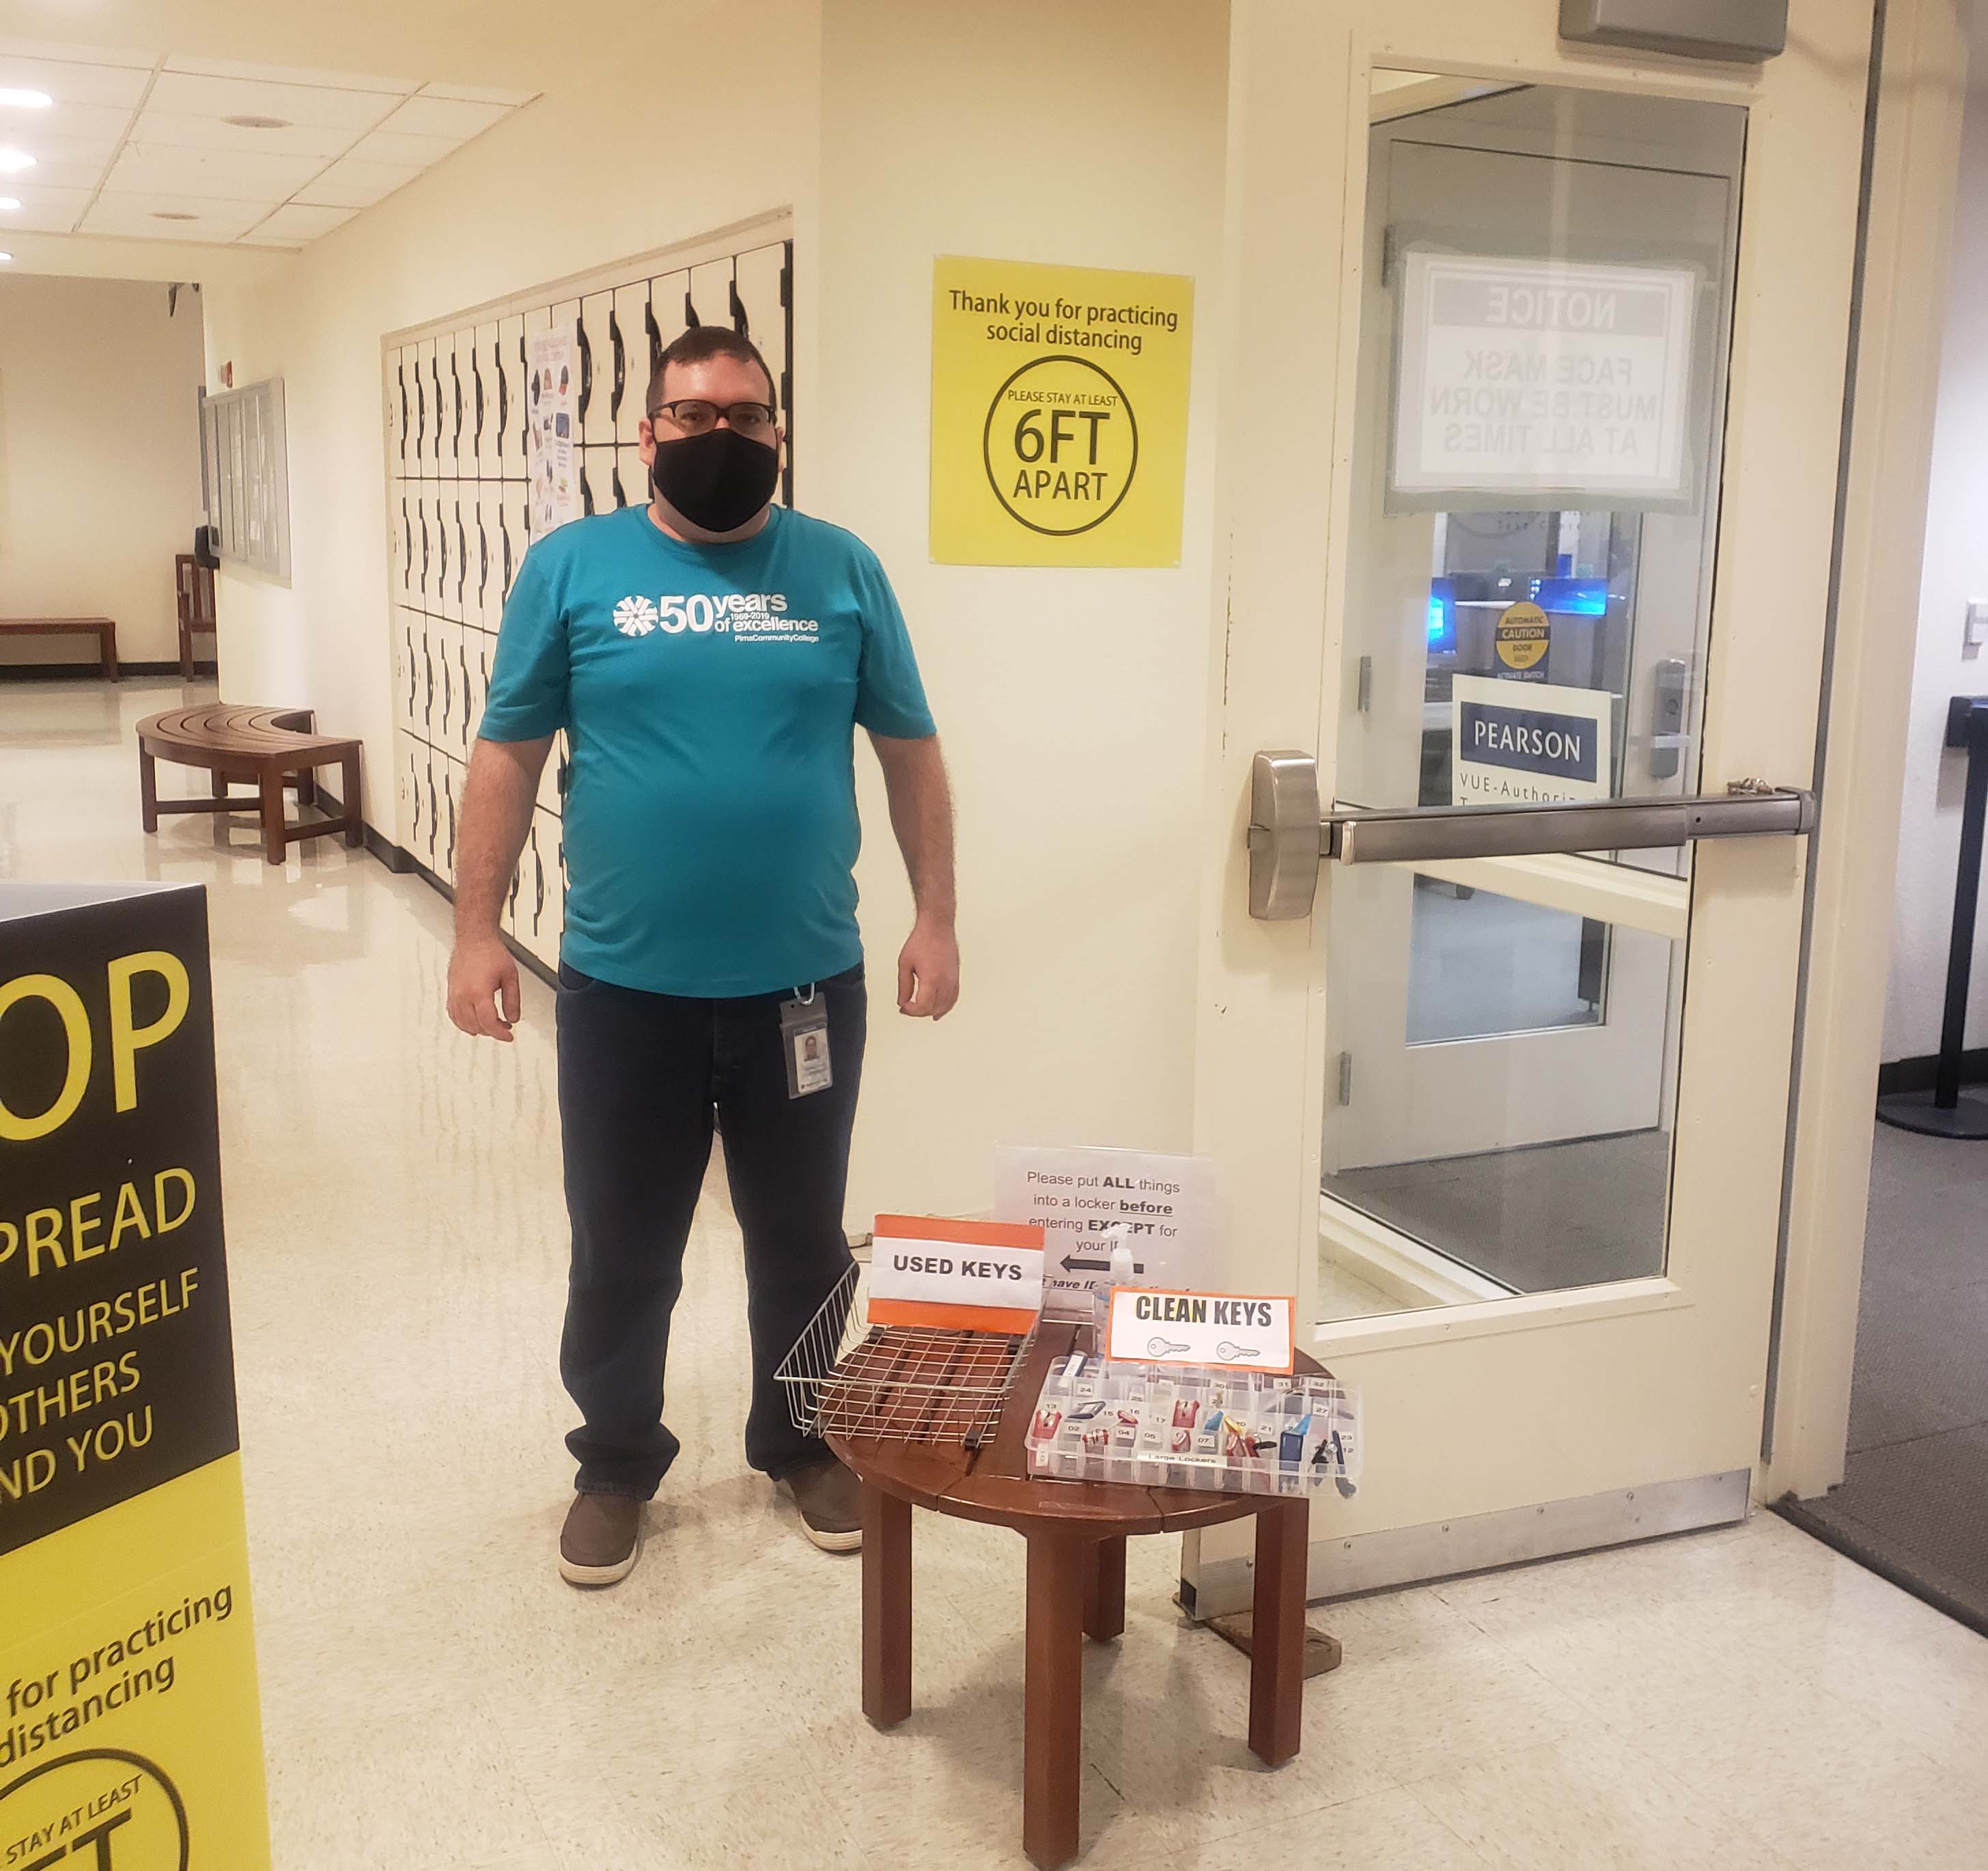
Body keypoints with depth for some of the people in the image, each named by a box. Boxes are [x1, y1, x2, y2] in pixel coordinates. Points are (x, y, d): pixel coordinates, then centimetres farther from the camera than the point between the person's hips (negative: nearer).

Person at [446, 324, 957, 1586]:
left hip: (804, 984, 1)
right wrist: (478, 932, -4)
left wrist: (937, 920, 0)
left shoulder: (843, 571, 1)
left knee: (802, 1241, 16)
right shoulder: (573, 567, -1)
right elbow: (508, 757, 1)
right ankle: (618, 1463, 34)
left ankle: (804, 1442, 37)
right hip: (623, 987, 0)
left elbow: (911, 751, 5)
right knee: (622, 1251, 13)